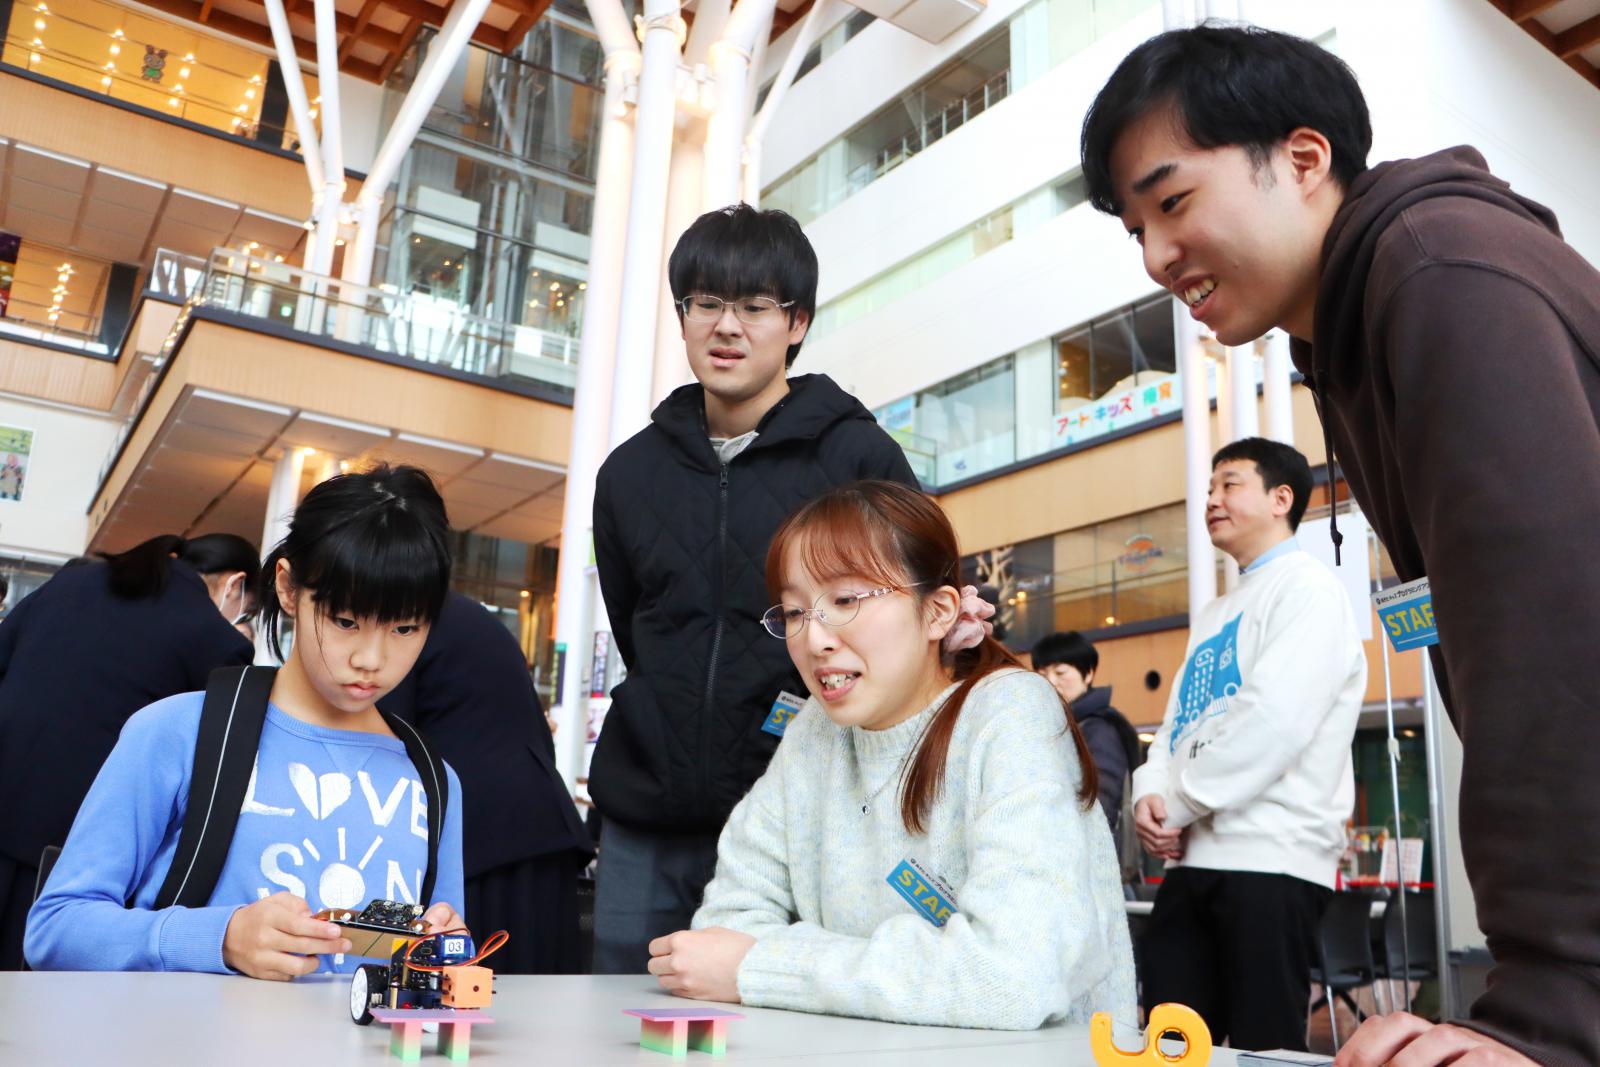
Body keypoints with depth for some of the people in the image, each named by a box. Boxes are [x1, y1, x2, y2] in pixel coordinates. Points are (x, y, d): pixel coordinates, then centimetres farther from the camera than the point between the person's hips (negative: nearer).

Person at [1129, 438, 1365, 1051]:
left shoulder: (1308, 589, -4)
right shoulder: (1211, 616, 23)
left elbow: (1274, 719, -17)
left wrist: (1177, 804, -11)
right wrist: (1150, 794, -3)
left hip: (1269, 860, -8)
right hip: (1191, 860, 8)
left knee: (1263, 1050, -1)